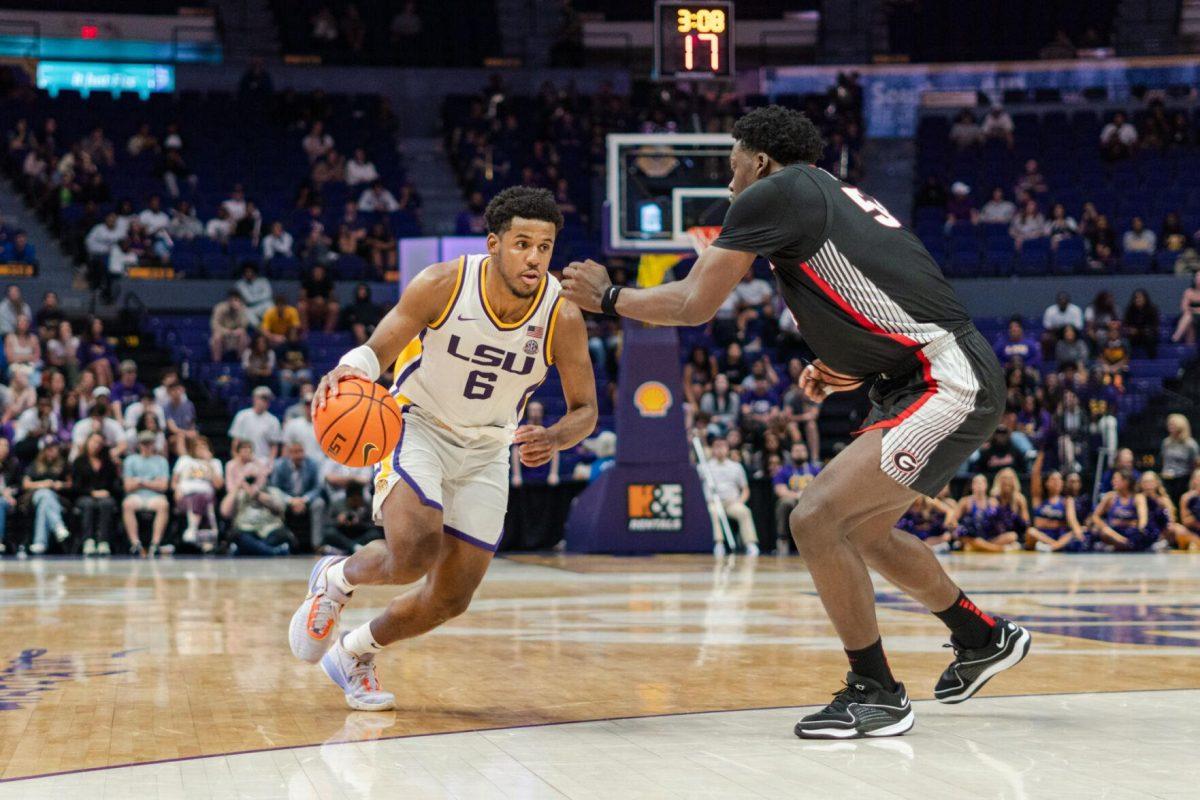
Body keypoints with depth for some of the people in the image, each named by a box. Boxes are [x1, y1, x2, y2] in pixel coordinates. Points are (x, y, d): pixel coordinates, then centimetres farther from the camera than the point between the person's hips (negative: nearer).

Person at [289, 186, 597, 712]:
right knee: (415, 554, -29)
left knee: (451, 600, 3)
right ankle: (335, 579, 5)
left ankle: (354, 653, 30)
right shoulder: (442, 284, -22)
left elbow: (585, 409, -6)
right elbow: (378, 349, -14)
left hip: (486, 451, 4)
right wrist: (350, 369, -38)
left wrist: (554, 439, -29)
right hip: (418, 427, -3)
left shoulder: (563, 317, -17)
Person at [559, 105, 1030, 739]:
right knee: (861, 528, 24)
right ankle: (985, 640, 40)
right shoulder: (834, 197, 22)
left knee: (816, 518, -14)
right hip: (919, 381, 10)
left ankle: (876, 694, -3)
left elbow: (693, 305, -5)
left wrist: (606, 296, 10)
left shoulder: (773, 193, -6)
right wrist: (845, 371, 16)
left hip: (948, 387, -10)